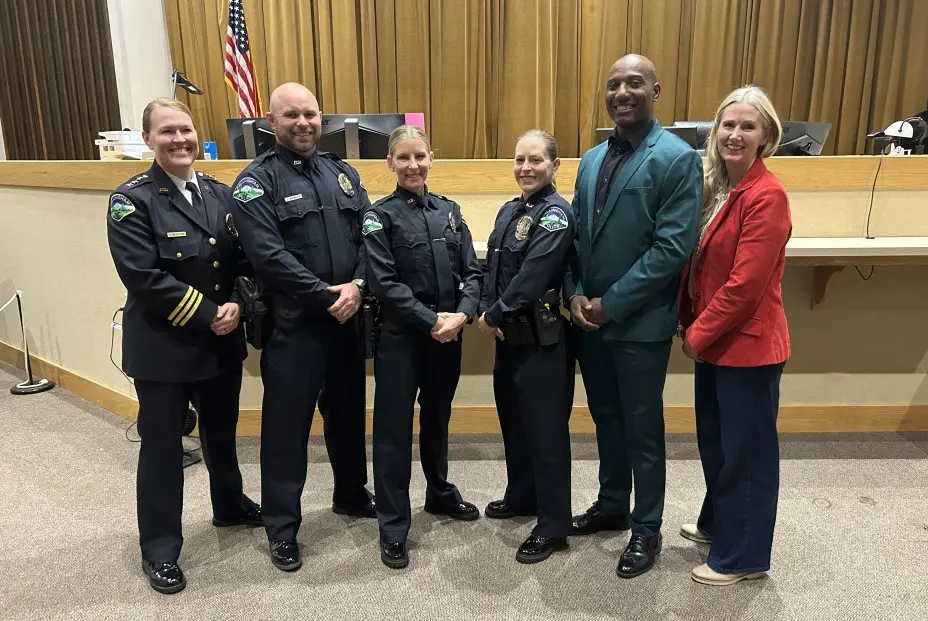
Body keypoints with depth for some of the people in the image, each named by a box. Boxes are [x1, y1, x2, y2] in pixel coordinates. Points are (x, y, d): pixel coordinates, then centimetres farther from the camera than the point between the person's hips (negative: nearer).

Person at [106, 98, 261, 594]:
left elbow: (245, 259, 6)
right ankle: (159, 548, 24)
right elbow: (144, 277, -20)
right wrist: (207, 314, -19)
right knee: (161, 446, 7)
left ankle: (229, 504, 45)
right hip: (163, 346, -5)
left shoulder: (220, 194, 7)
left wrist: (236, 305, -12)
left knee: (222, 432, 21)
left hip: (222, 342, 5)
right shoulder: (131, 200, -10)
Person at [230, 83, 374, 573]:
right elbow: (268, 255, -17)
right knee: (287, 424, 4)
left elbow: (368, 234, 5)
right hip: (293, 323, -5)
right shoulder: (256, 181, -6)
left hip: (347, 316, 6)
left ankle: (351, 493, 40)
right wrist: (326, 296, -17)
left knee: (347, 410, 19)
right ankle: (281, 527, 20)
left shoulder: (341, 173, 11)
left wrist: (357, 285, -11)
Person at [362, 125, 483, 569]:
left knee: (438, 418, 19)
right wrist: (431, 320, -17)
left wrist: (462, 314, -12)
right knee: (394, 429, 2)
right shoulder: (380, 216, -5)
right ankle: (393, 528, 14)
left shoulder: (449, 210, 8)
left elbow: (472, 271, 4)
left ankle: (440, 493, 40)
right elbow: (384, 283, -13)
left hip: (448, 334, 4)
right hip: (400, 337, -4)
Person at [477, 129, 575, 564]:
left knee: (545, 428, -1)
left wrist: (493, 315, -12)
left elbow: (531, 277, -21)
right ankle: (522, 496, 39)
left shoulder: (556, 214, -13)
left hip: (541, 337, -8)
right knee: (512, 418, 19)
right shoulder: (509, 210, 13)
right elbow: (493, 268, 10)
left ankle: (553, 525, 12)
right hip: (509, 333, 9)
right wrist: (486, 312, -6)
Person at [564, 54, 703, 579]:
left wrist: (612, 304, -17)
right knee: (607, 418, 19)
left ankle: (647, 528, 27)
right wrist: (576, 294, -4)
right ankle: (612, 505, 38)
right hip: (590, 317, 6)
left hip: (640, 323, -6)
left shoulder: (678, 158, -11)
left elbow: (673, 246, -18)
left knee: (642, 428, 7)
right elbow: (577, 234, 11)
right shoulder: (592, 160, 11)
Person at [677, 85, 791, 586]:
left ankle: (742, 555, 27)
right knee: (713, 439, 22)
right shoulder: (713, 187, 8)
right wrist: (689, 324, 4)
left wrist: (697, 335, -14)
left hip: (747, 343, -8)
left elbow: (745, 284, -22)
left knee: (746, 450, 8)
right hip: (714, 340, 8)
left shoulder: (767, 196, -19)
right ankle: (717, 524, 43)